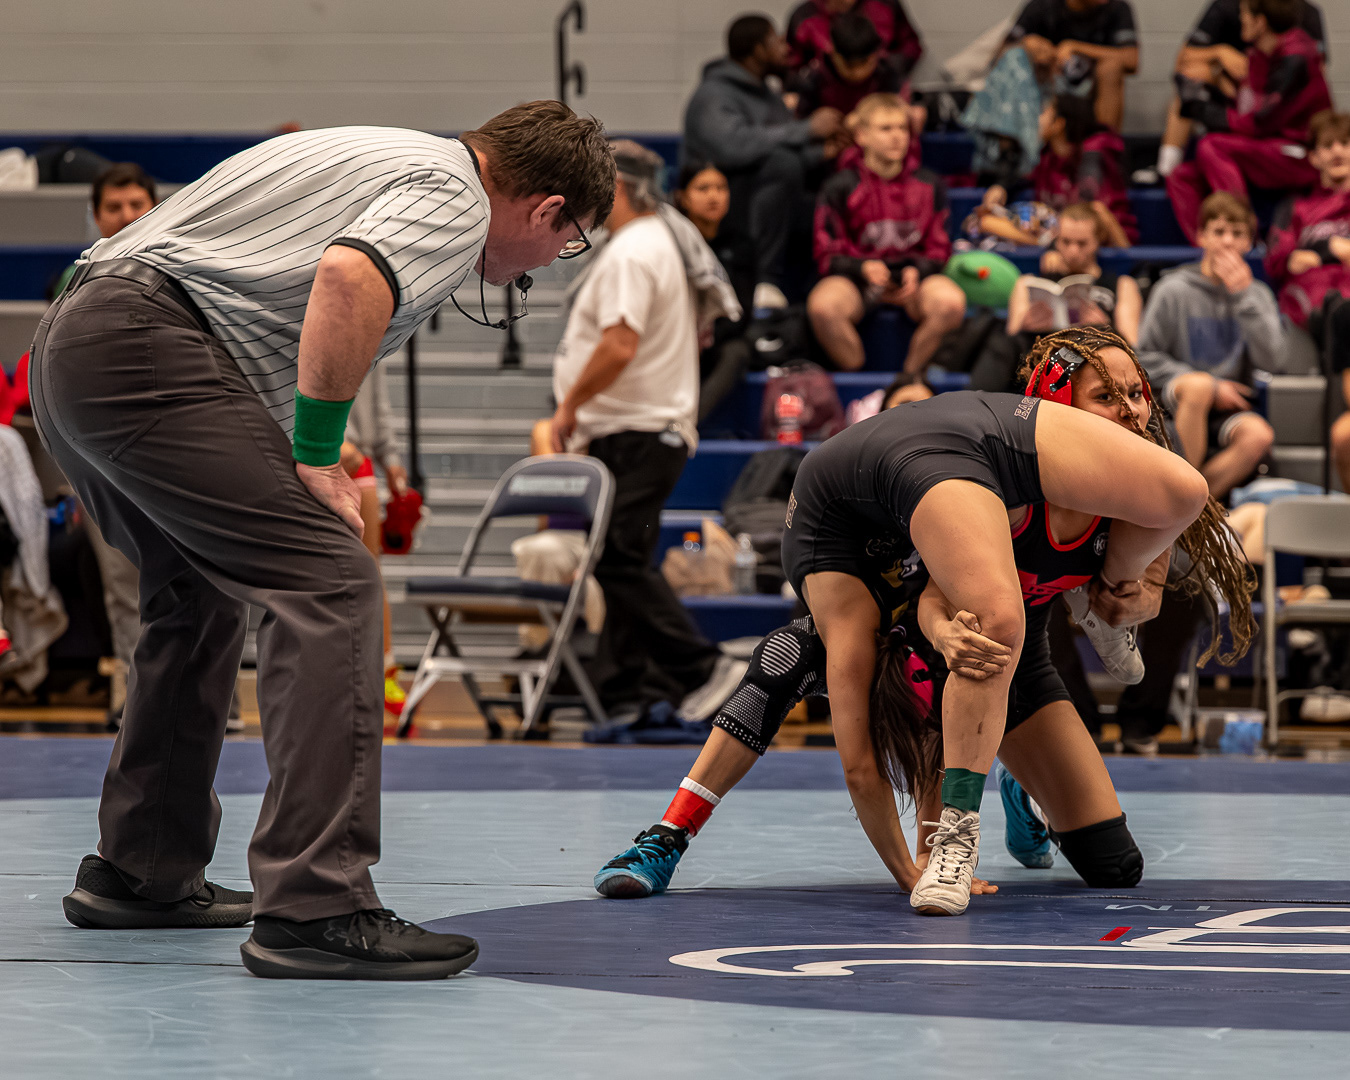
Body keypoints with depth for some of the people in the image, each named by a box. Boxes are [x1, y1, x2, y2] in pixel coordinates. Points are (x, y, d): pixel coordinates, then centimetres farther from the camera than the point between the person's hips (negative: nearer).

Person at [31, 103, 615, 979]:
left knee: (202, 594, 27)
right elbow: (349, 280, -24)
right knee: (328, 583, -13)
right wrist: (319, 457, -15)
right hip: (147, 347, -11)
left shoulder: (395, 162, 26)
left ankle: (142, 874, 36)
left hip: (68, 345, 11)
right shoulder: (453, 196, -4)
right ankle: (314, 906, -21)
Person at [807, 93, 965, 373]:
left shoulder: (929, 187, 9)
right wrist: (864, 268, -19)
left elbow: (938, 249, 10)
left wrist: (916, 272, -13)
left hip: (914, 275, 2)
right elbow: (828, 255, 2)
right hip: (856, 278, -2)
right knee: (822, 305, -37)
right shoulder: (839, 188, 2)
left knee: (951, 302, -34)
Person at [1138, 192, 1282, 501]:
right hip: (1175, 400, -3)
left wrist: (1244, 295, -11)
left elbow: (1272, 362, -7)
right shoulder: (1174, 290, -2)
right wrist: (1210, 386, -9)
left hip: (1227, 409, 3)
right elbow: (1146, 357, -1)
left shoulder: (1257, 295, 6)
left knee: (1260, 435, -31)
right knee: (1199, 385, -38)